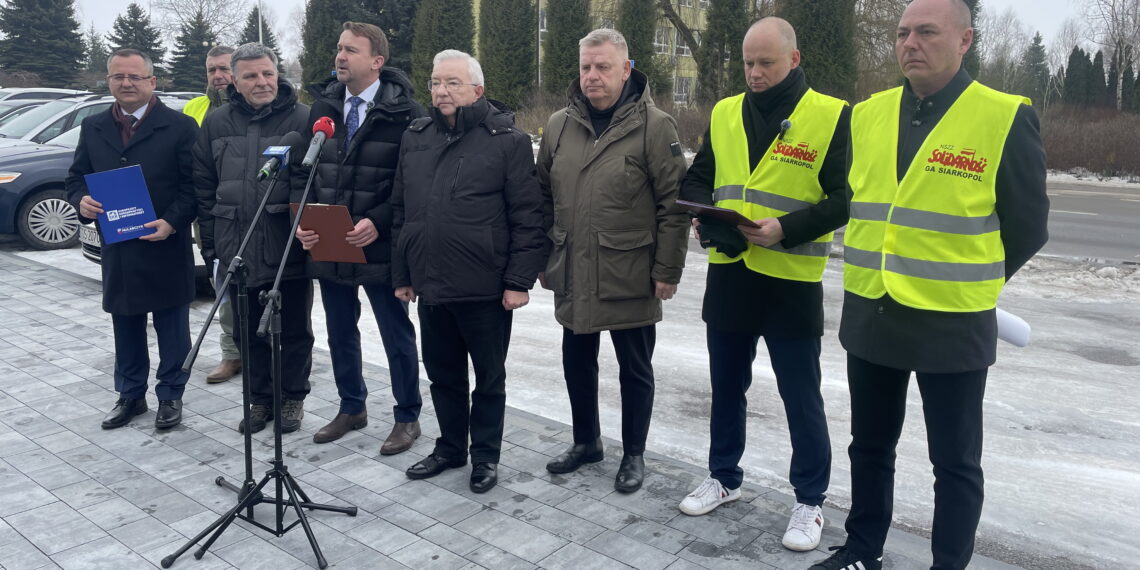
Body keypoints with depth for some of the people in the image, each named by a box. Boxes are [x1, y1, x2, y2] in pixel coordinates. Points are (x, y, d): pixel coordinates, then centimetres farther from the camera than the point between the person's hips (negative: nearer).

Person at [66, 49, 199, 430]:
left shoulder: (180, 126, -4)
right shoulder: (93, 128, 11)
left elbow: (195, 184, -7)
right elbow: (76, 177, 16)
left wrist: (172, 222, -19)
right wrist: (81, 201, -7)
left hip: (166, 248, -4)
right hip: (116, 247, 5)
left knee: (171, 327, 5)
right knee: (125, 326, 14)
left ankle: (170, 396, 17)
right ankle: (130, 395, 27)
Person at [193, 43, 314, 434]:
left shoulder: (303, 119, -4)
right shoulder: (217, 124, 8)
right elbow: (204, 187, 11)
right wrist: (210, 244, 9)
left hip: (290, 248, -4)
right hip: (237, 250, 4)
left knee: (294, 329, 9)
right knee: (249, 330, 13)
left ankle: (292, 397, 25)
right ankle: (260, 398, 29)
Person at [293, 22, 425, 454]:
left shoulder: (404, 112, -11)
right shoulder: (322, 106, 6)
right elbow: (303, 169, 10)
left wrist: (378, 223, -22)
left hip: (379, 247, -6)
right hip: (328, 244, 6)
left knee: (396, 335, 8)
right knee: (340, 332, 18)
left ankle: (407, 417, 25)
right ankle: (351, 408, 37)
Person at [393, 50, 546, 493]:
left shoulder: (508, 140, -8)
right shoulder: (415, 138, 10)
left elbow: (528, 218, -10)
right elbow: (400, 212, 13)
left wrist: (519, 281, -14)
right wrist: (402, 274, 12)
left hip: (485, 289, -5)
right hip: (431, 285, 5)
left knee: (489, 378, 11)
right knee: (443, 374, 18)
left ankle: (485, 455, 27)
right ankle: (450, 447, 35)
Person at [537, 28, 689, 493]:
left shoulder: (654, 126, -9)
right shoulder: (559, 125, 6)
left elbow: (673, 205, -10)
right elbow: (543, 197, 13)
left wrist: (667, 271, -11)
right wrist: (544, 256, 10)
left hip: (630, 279, -5)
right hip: (573, 276, 5)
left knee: (634, 370, 10)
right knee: (577, 363, 17)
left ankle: (633, 454, 27)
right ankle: (586, 441, 37)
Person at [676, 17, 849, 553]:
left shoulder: (832, 116, -7)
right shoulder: (724, 114, 7)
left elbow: (846, 199, -10)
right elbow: (696, 181, 13)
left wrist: (786, 229, -22)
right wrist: (705, 217, -8)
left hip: (791, 282, -4)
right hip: (728, 275, 5)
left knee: (801, 396, 6)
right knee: (726, 386, 17)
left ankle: (809, 500, 23)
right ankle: (724, 477, 35)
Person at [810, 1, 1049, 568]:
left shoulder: (1007, 119, -9)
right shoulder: (867, 115, 4)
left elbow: (1026, 228, -2)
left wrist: (966, 287, 7)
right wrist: (876, 277, 13)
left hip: (952, 324, -5)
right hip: (869, 316, 5)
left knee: (954, 462, 10)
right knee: (869, 447, 18)